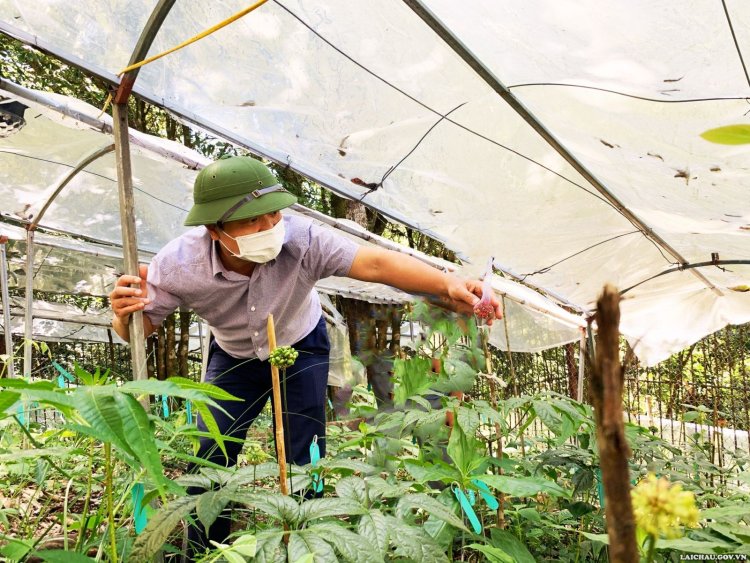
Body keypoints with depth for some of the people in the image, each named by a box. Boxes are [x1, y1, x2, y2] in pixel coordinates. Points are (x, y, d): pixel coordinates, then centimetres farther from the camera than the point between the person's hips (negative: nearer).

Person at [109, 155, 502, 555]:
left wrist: (447, 286, -54)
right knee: (208, 460, 0)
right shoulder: (177, 264, -33)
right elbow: (141, 325, -19)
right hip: (234, 357, 1)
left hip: (301, 348, -1)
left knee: (303, 461, 0)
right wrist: (124, 314, -44)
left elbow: (376, 263, -41)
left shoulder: (300, 238, -38)